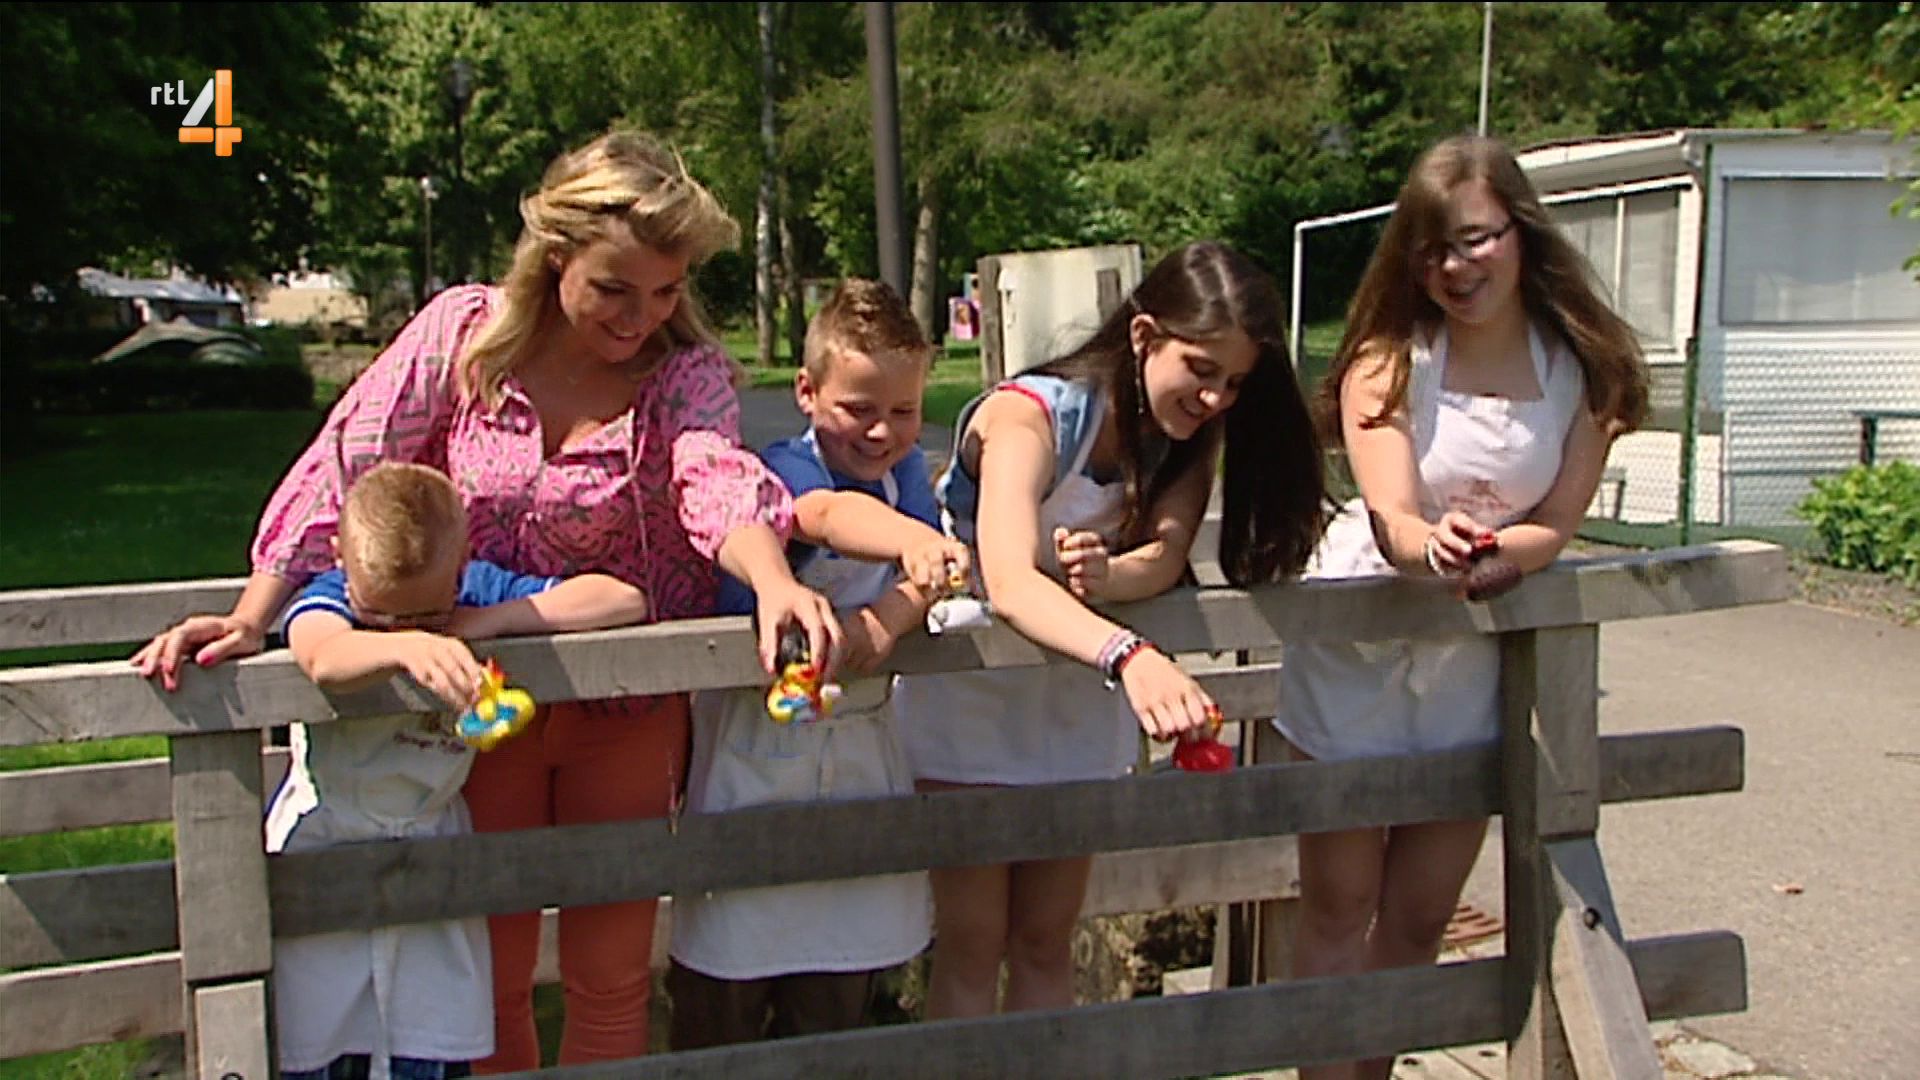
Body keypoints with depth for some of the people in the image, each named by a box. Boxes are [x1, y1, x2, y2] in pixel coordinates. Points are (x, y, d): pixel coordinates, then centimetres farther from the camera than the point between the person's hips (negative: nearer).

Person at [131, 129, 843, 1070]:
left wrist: (774, 582, -53)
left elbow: (717, 475, -32)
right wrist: (252, 617, -24)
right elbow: (342, 474, -12)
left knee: (611, 981, 9)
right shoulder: (462, 332, -10)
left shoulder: (689, 372, -12)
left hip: (626, 710, -1)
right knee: (492, 979, 14)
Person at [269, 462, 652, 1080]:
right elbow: (325, 658, -43)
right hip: (321, 852, -2)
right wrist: (405, 647, -63)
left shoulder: (480, 590, -11)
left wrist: (485, 623, -24)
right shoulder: (328, 599, -17)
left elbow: (623, 601, -20)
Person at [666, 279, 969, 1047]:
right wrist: (913, 542, -60)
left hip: (858, 750, 5)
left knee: (836, 997, 15)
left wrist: (892, 614, -33)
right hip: (755, 746, -5)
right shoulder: (781, 471, -16)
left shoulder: (909, 473, 2)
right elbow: (831, 513, -40)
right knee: (723, 1003, 4)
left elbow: (936, 574, -11)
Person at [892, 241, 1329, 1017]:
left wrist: (1108, 575, -45)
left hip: (1078, 705, 5)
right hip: (968, 692, -5)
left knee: (1044, 943, 13)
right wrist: (1130, 655, -62)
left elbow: (1166, 553, -22)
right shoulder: (1030, 415, -27)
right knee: (971, 945, 1)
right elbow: (1010, 584, -45)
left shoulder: (1193, 431, -7)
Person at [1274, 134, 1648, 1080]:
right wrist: (1431, 547, -46)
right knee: (1338, 913, 3)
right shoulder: (1388, 357, -12)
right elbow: (1393, 521, -23)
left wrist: (1484, 550, -29)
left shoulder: (1584, 368, -6)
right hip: (1356, 642, -2)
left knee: (1418, 921, 12)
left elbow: (1554, 529, -8)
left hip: (1477, 663, 2)